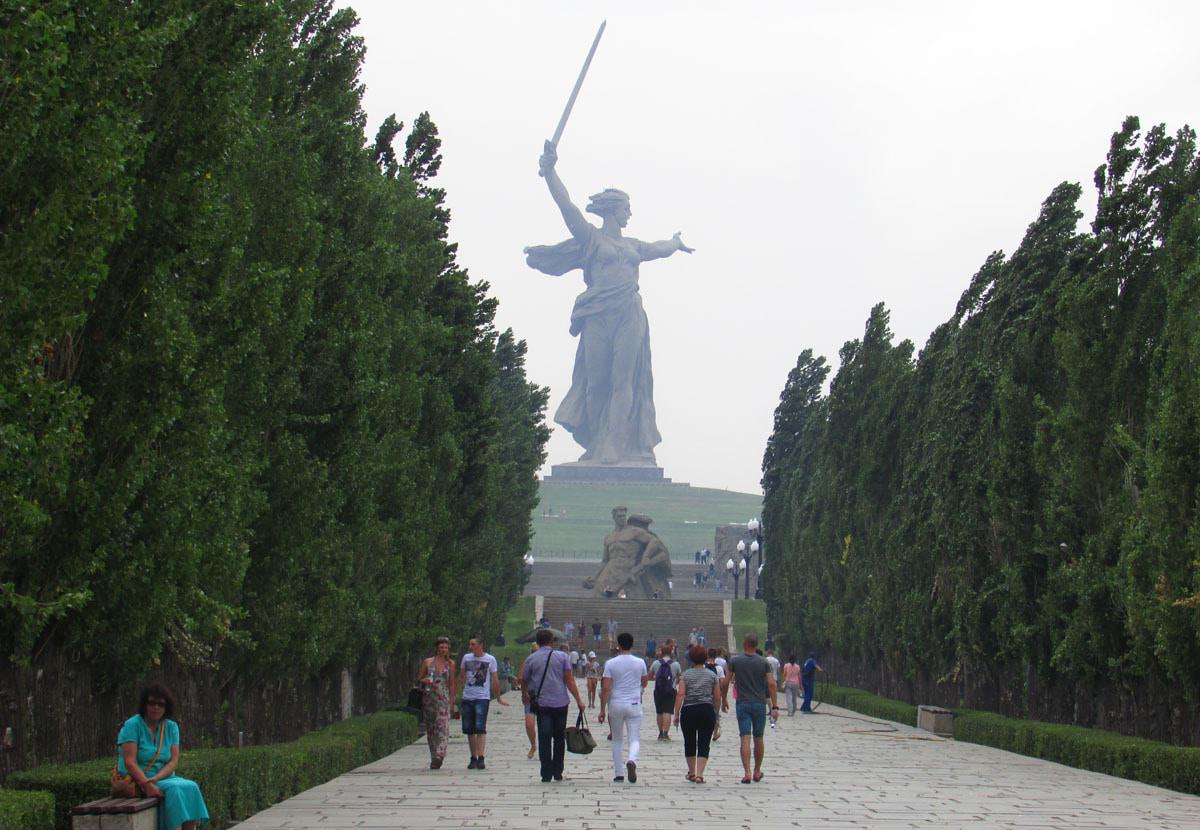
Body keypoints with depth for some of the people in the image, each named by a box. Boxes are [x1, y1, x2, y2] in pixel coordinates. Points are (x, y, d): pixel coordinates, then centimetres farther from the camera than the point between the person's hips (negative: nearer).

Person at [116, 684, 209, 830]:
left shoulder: (171, 727, 8)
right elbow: (130, 762, -16)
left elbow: (174, 761, -1)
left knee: (190, 787, -23)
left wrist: (154, 779, -18)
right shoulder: (132, 725, -7)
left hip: (163, 778, 5)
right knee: (174, 790, -29)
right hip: (136, 780, -5)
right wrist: (147, 785, -27)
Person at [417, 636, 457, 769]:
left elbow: (451, 684, 13)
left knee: (443, 727, -15)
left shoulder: (450, 664, 10)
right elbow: (419, 679, 12)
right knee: (430, 728, 2)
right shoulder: (427, 662, 7)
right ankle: (434, 756, 10)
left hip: (443, 699, -1)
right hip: (429, 698, 1)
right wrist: (425, 681, -10)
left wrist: (451, 701, 9)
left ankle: (439, 755, -25)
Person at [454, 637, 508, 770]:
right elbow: (461, 678, 18)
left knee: (480, 728, -14)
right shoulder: (466, 658, 9)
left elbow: (494, 680, 9)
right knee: (469, 729, 5)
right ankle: (473, 758, 13)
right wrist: (454, 695, 17)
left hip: (482, 698, -4)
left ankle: (481, 759, -17)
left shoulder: (490, 659, 2)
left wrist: (498, 698, 13)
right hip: (467, 698, 4)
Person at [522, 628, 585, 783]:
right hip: (561, 703, 1)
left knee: (544, 739, 0)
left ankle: (546, 774, -4)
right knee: (559, 738, 14)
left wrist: (524, 695, 34)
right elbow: (569, 680, -4)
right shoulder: (562, 657, 2)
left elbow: (524, 681, 14)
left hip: (542, 704, -1)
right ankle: (557, 772, 16)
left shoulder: (531, 659, 2)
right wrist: (578, 699, 0)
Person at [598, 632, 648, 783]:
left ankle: (618, 774, 13)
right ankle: (632, 761, -30)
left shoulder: (611, 663, -5)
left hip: (616, 704, 0)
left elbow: (605, 688, -8)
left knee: (617, 740, 13)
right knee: (635, 739, 0)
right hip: (634, 704, 0)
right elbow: (644, 684, 16)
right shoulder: (640, 663, 1)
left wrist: (602, 709, -4)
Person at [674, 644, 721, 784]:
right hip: (707, 710, 0)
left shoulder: (686, 675, 2)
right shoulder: (712, 675, 5)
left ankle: (691, 773, 23)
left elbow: (680, 694, -7)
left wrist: (677, 714, -4)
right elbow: (717, 697, 5)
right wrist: (716, 715, 16)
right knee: (704, 744, -1)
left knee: (689, 743, 14)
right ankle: (699, 774, -12)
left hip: (688, 710, 0)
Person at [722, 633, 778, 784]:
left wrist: (724, 700, 13)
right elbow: (771, 684, -6)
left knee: (745, 739, -6)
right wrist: (774, 706, -4)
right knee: (758, 739, 14)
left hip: (742, 704, -1)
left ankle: (747, 772, -19)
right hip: (760, 704, 1)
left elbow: (725, 683, -2)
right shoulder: (763, 662, 0)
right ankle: (757, 772, 25)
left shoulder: (735, 661, -2)